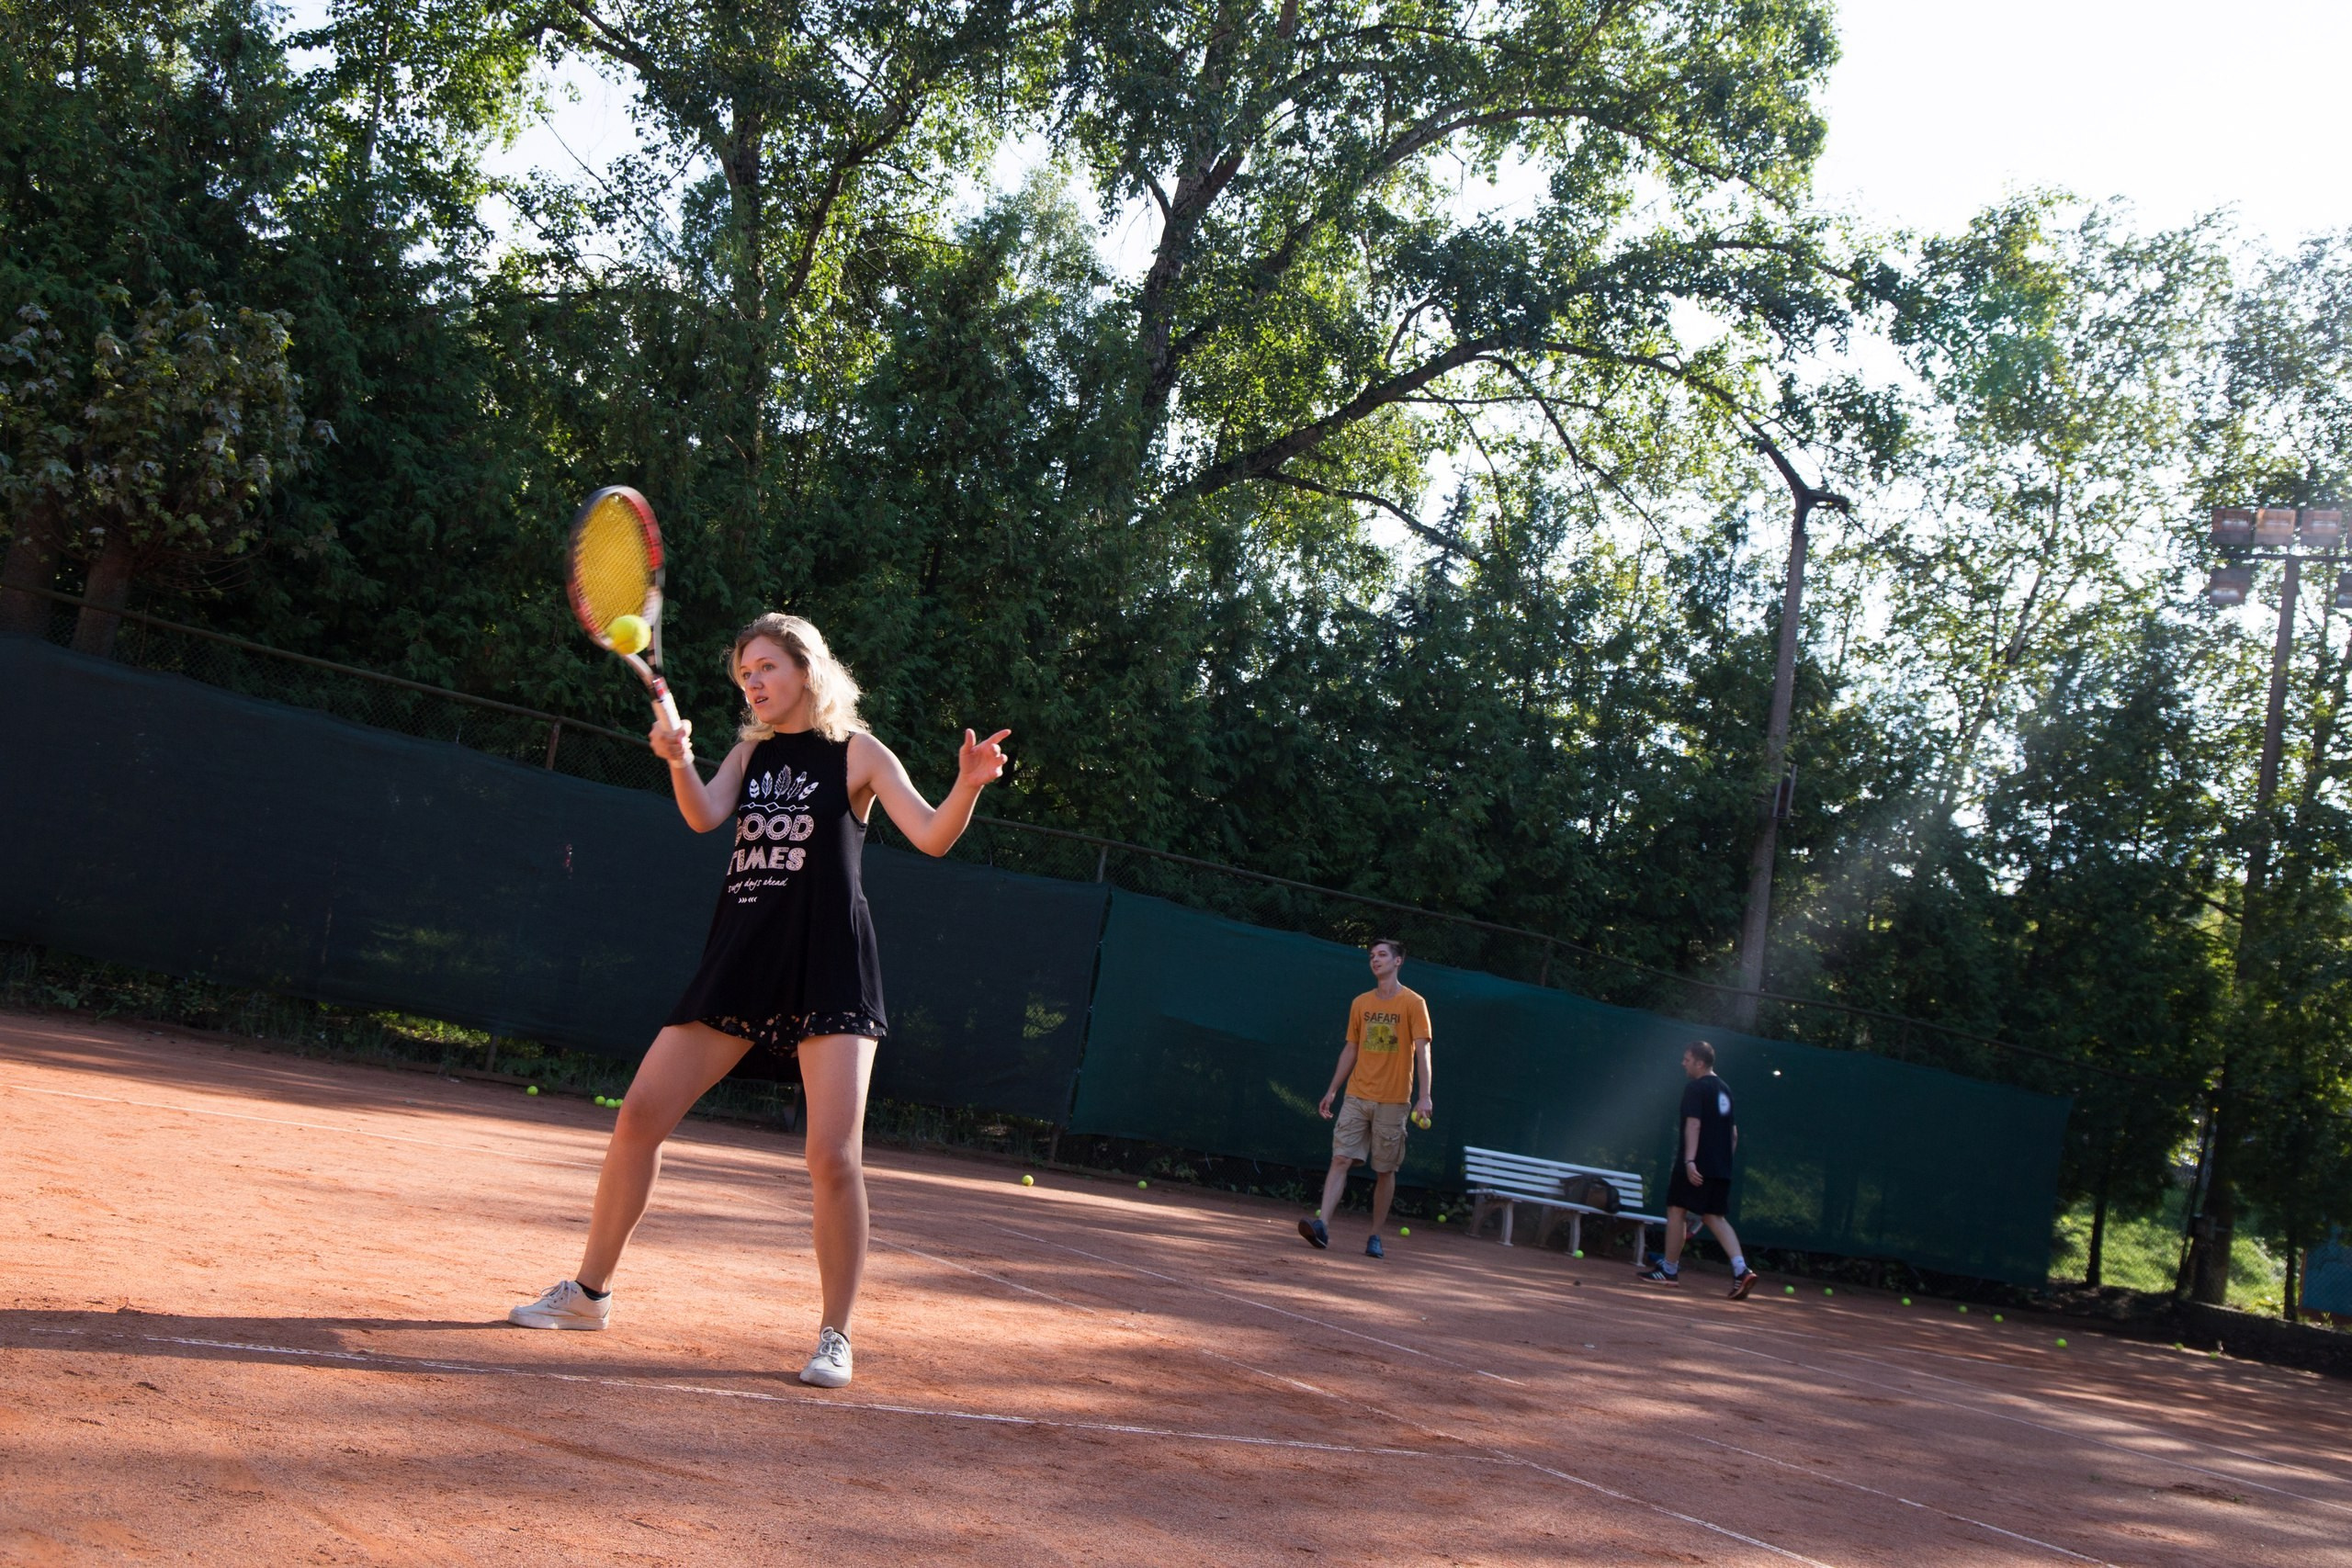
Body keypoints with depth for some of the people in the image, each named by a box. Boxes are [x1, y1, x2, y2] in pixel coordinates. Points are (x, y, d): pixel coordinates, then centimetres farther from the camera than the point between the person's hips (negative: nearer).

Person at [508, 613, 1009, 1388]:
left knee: (834, 1155, -13)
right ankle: (590, 1291, 19)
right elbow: (703, 815, -3)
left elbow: (931, 836, -6)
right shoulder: (751, 753, 15)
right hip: (740, 962, 5)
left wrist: (968, 787, -27)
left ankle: (835, 1336, 0)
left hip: (828, 967, -5)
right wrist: (677, 758, -23)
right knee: (639, 1115, 3)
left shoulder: (857, 753, 3)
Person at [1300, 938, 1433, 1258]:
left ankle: (1375, 1237, 11)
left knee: (1385, 1170, 3)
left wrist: (1424, 1096, -18)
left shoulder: (1413, 1003, -2)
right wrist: (1332, 1091, 13)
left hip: (1393, 1101, -3)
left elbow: (1422, 1051, -8)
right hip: (1356, 1097, 3)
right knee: (1341, 1160, -9)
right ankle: (1321, 1225, -19)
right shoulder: (1360, 1004, 11)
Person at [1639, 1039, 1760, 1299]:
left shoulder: (1695, 1088, -8)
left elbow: (1693, 1124, -19)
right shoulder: (1725, 1090, 17)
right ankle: (1741, 1269, -9)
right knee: (1715, 1217, 8)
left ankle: (1669, 1269, 10)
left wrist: (1689, 1160, -25)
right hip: (1721, 1168, 8)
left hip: (1696, 1166, -8)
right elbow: (1734, 1132, 19)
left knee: (1676, 1210, 4)